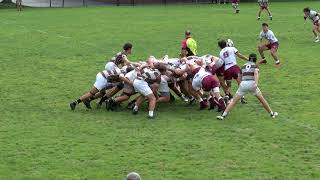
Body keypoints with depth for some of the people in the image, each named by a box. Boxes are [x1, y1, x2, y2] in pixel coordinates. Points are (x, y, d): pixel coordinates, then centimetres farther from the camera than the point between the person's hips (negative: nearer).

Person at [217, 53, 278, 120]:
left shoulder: (243, 66, 23)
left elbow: (240, 78, 25)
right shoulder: (255, 66, 12)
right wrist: (256, 84, -22)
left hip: (243, 84, 2)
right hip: (252, 84, -2)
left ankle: (223, 115, -9)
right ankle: (271, 113, 26)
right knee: (262, 99, 16)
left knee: (234, 101, 3)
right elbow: (256, 73, -9)